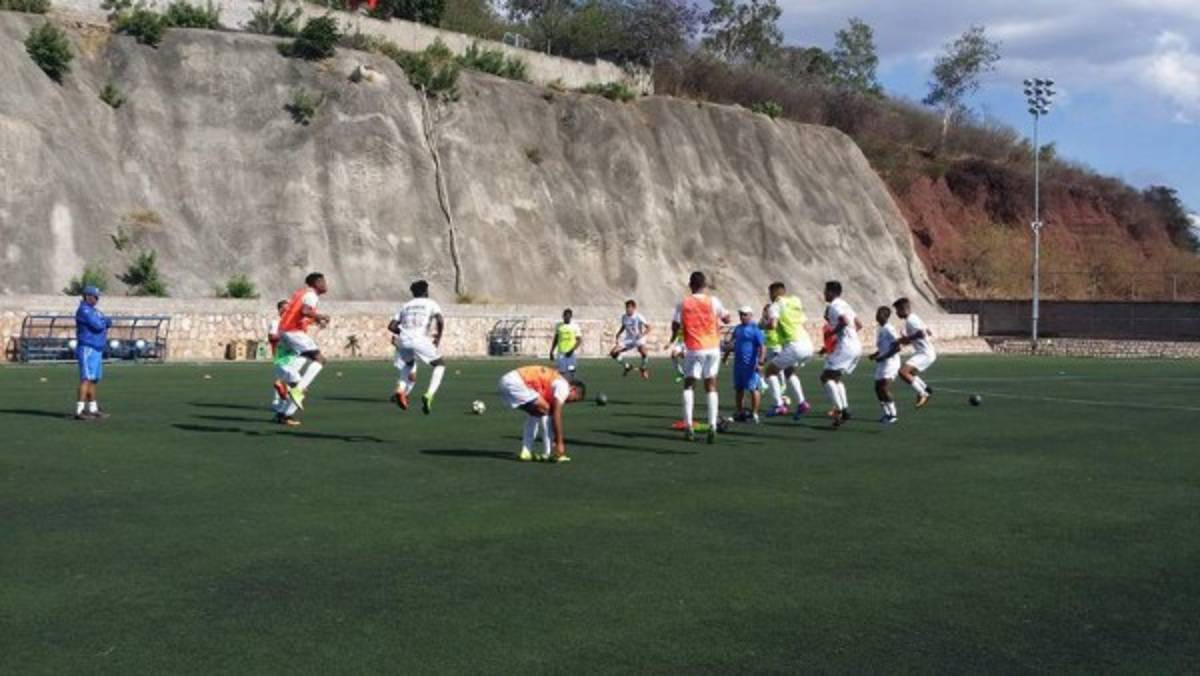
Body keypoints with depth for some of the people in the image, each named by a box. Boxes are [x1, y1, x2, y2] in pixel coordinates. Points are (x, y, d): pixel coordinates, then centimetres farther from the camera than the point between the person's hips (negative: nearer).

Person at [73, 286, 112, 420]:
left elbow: (107, 323, 14)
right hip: (88, 349, -10)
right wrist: (105, 321, -1)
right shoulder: (84, 310, -13)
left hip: (97, 350, 10)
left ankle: (93, 409, 19)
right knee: (87, 379, -15)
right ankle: (79, 411, -19)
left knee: (94, 380, 13)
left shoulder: (94, 310, 18)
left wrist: (104, 322, -8)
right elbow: (97, 325, -21)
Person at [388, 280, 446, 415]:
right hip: (420, 340, -4)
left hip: (403, 342, 4)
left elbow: (391, 326, 17)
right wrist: (438, 337, 7)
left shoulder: (405, 306, 24)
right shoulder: (431, 303, 14)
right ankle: (429, 395, -7)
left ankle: (400, 390, -5)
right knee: (440, 364, 15)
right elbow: (440, 320, -5)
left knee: (409, 373, 27)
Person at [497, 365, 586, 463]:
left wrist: (557, 441, 33)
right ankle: (548, 454, 0)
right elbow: (556, 416, -7)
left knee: (536, 413, 23)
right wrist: (559, 443, -4)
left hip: (507, 380, 10)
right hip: (516, 382, -10)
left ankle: (526, 452, 19)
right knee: (545, 410, -4)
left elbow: (552, 416, 30)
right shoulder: (563, 386, -1)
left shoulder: (556, 383, 26)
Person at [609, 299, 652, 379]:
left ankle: (644, 369, -7)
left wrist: (642, 335, -33)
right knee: (614, 353, -12)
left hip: (639, 339, -5)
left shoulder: (638, 317, -17)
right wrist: (617, 336, 5)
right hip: (629, 339, 5)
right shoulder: (624, 317, -2)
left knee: (643, 351, -38)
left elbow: (648, 328, -17)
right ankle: (627, 366, 12)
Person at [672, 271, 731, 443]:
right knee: (711, 386, 8)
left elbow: (675, 327, -3)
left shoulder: (683, 303, -3)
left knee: (689, 385, 12)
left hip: (693, 349, -1)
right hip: (712, 348, 1)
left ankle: (688, 426, -1)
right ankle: (712, 426, -5)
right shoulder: (713, 302, -2)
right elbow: (727, 319, 9)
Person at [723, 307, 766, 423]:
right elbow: (732, 343, 28)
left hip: (750, 364, -8)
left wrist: (761, 358, -30)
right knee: (739, 388, 13)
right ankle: (740, 412, 23)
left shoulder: (755, 328, -8)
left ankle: (754, 414, 1)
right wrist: (726, 354, 31)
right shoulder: (738, 328, 15)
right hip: (738, 363, 8)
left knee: (753, 388, -4)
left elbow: (762, 345, -17)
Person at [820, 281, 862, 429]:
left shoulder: (833, 306, -9)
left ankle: (840, 409, -17)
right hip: (856, 346, 10)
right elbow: (859, 325, 24)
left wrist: (832, 333, -13)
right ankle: (845, 409, 10)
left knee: (826, 376, -8)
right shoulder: (845, 305, 20)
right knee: (836, 377, 19)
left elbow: (844, 321, -26)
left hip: (846, 347, -10)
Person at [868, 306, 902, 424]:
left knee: (885, 388, -16)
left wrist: (882, 357, -21)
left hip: (890, 362, -10)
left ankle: (893, 415, -10)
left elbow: (897, 347, -21)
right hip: (882, 363, 10)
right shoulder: (880, 330, 13)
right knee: (878, 388, 10)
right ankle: (887, 413, 19)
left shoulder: (888, 329, -15)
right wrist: (875, 355, 9)